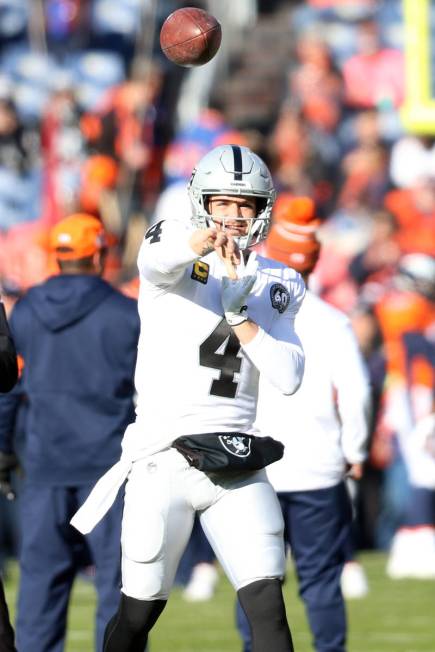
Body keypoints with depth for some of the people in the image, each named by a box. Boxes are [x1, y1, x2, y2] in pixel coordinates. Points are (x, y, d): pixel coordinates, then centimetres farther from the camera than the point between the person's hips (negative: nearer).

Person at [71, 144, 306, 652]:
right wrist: (203, 239, -48)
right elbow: (155, 261, -27)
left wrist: (239, 314, -12)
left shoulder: (274, 284, 12)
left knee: (267, 605, -8)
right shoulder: (177, 251, -1)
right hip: (163, 459, -3)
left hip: (236, 464, 3)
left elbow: (289, 377, 1)